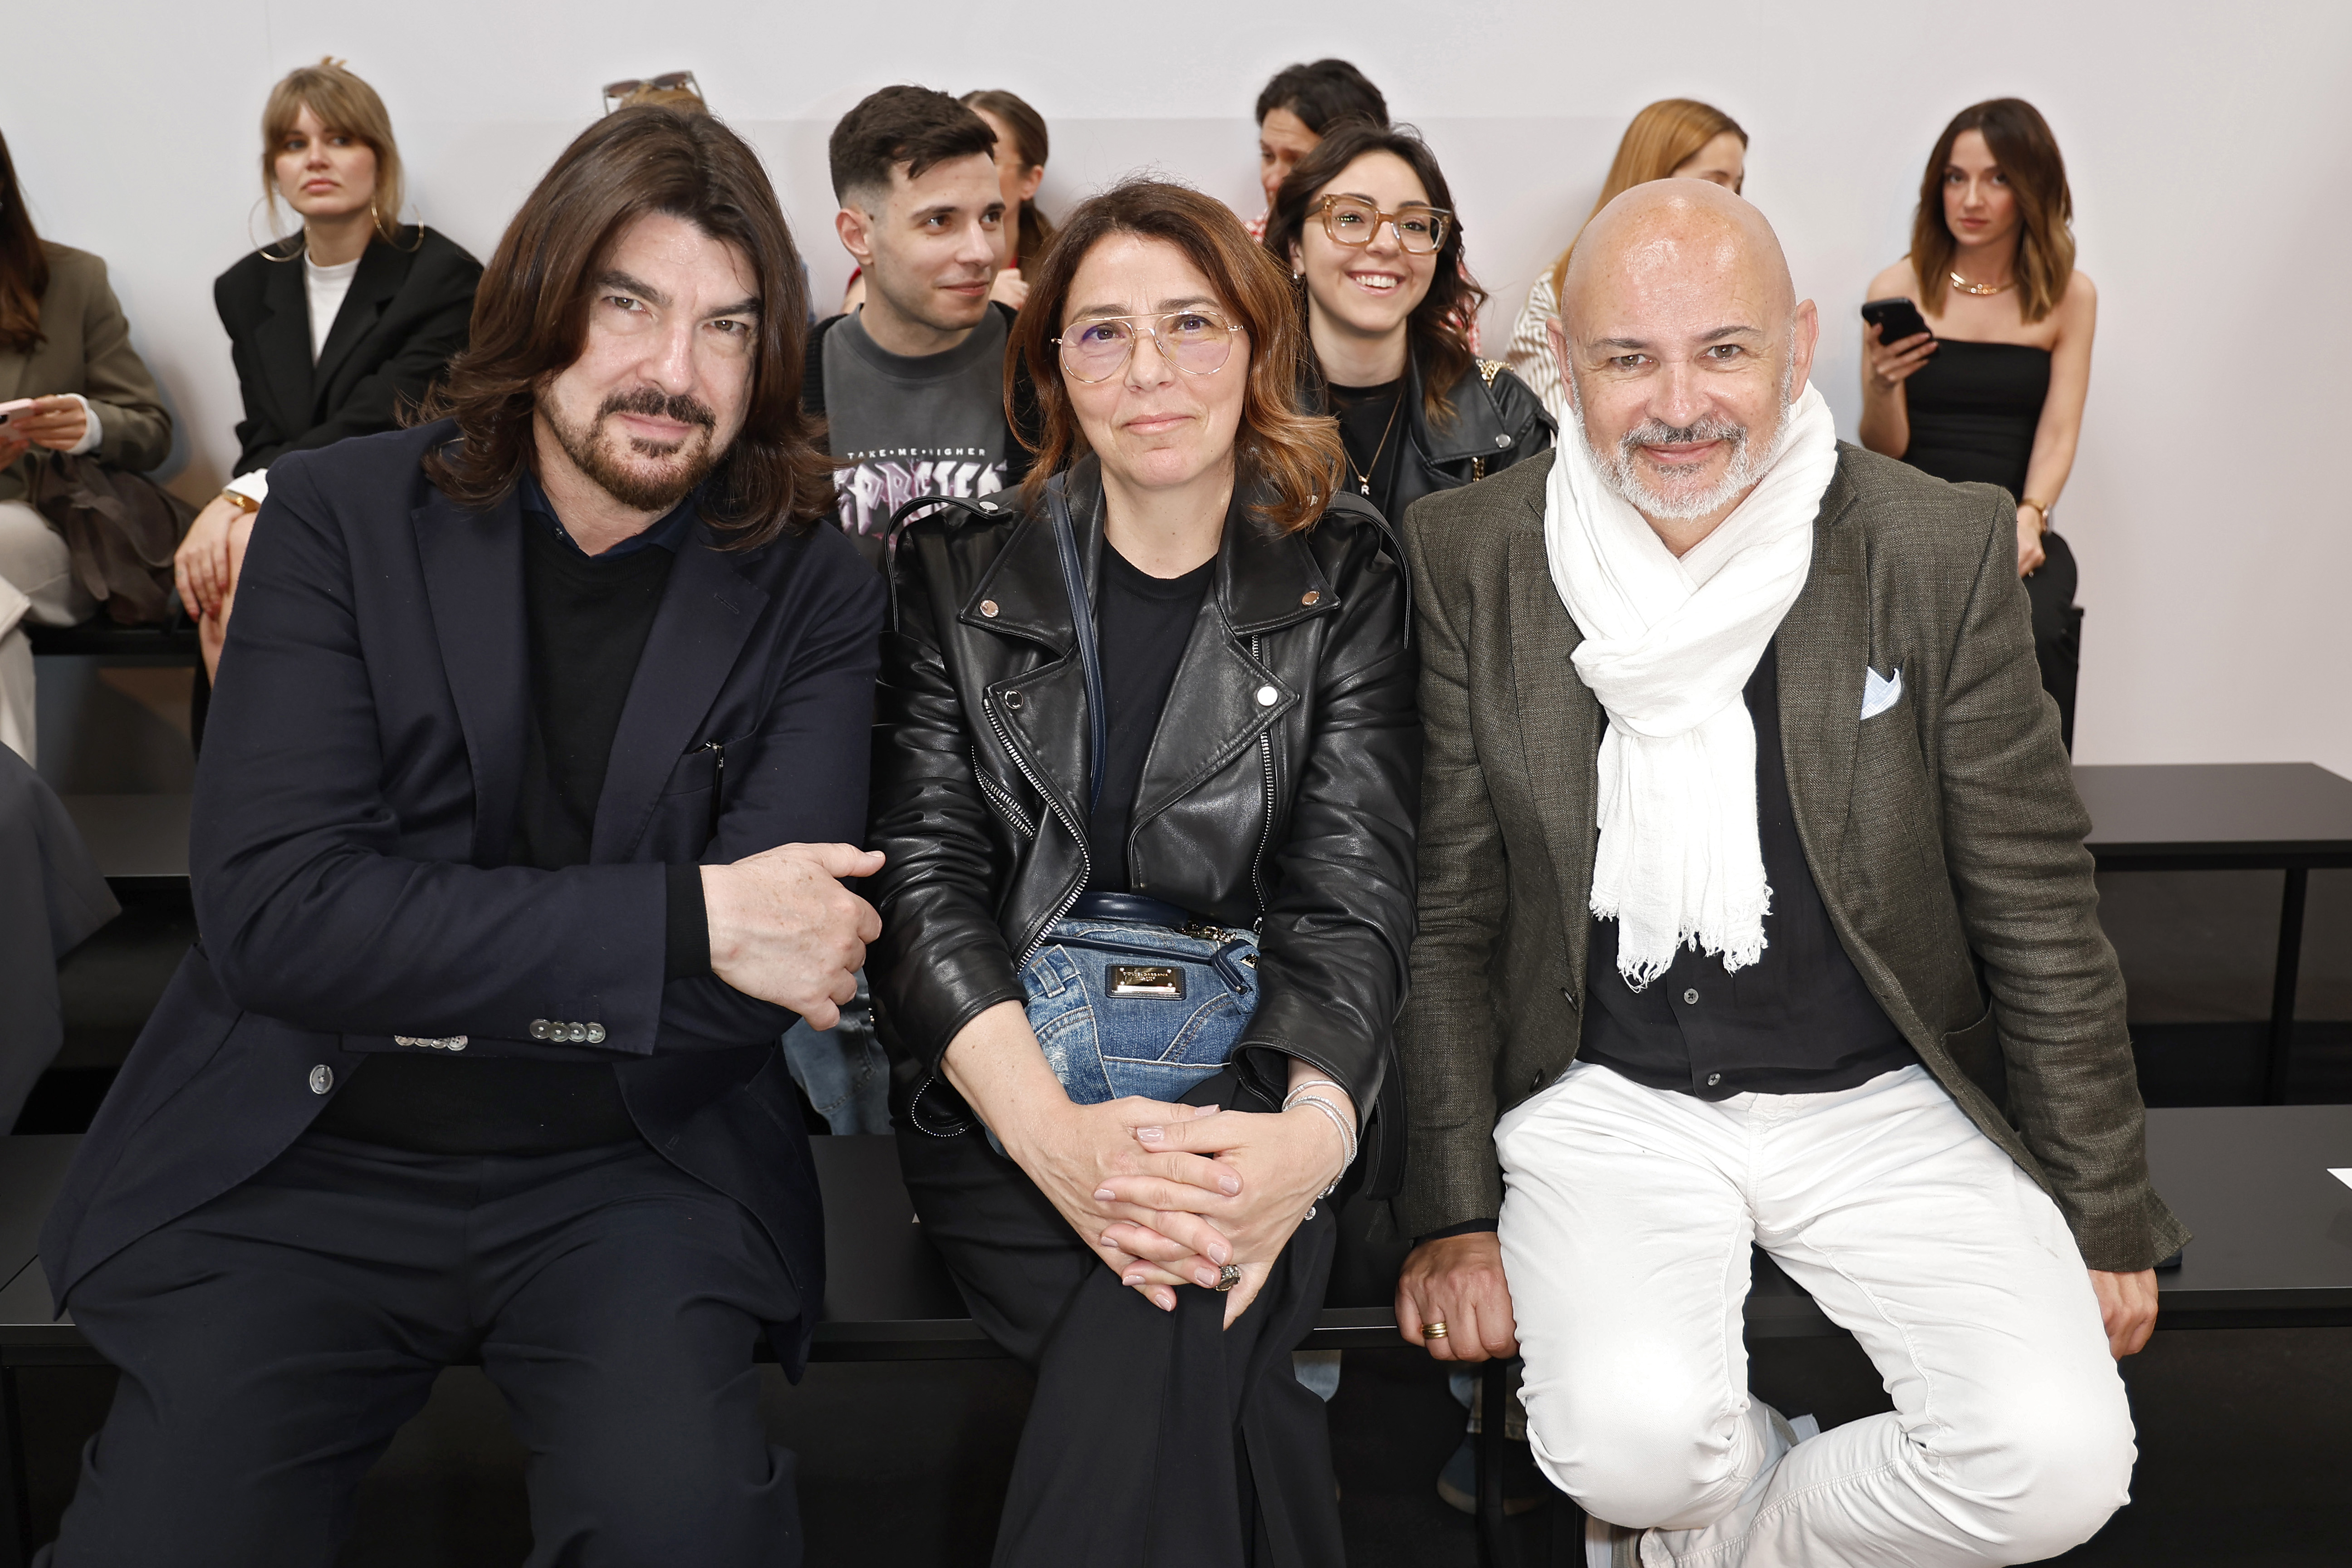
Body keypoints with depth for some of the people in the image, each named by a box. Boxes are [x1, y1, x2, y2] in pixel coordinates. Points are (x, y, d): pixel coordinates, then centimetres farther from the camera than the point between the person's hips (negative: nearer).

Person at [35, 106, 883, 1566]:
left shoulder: (813, 594, 1)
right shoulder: (342, 512, 0)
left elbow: (760, 981, -9)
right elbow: (267, 910, -12)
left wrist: (419, 970, -12)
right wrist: (685, 919, -16)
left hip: (627, 1170, 0)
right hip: (297, 1165, 1)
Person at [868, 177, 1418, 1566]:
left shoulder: (1345, 580, 7)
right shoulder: (962, 573, 9)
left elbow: (1354, 891, -2)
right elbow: (927, 872, -1)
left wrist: (1313, 1130, -24)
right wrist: (1052, 1130, -21)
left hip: (1253, 1064, 0)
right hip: (1006, 1076, 0)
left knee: (1164, 1344, -32)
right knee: (1209, 1383, -29)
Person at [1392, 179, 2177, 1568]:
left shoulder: (1942, 551, -6)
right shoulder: (1472, 556, -4)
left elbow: (2040, 914, 1)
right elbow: (1447, 912, 0)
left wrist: (2104, 1219, 3)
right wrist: (1454, 1212, -3)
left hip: (1880, 1097, 1)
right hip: (1604, 1096, 0)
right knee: (1632, 1436, -26)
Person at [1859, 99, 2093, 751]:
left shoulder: (2069, 296, 9)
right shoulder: (1898, 289, 5)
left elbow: (2059, 431, 1)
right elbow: (1883, 452, 4)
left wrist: (2027, 519, -18)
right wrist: (1881, 385, -18)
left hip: (2016, 529, 1)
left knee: (2032, 636, -31)